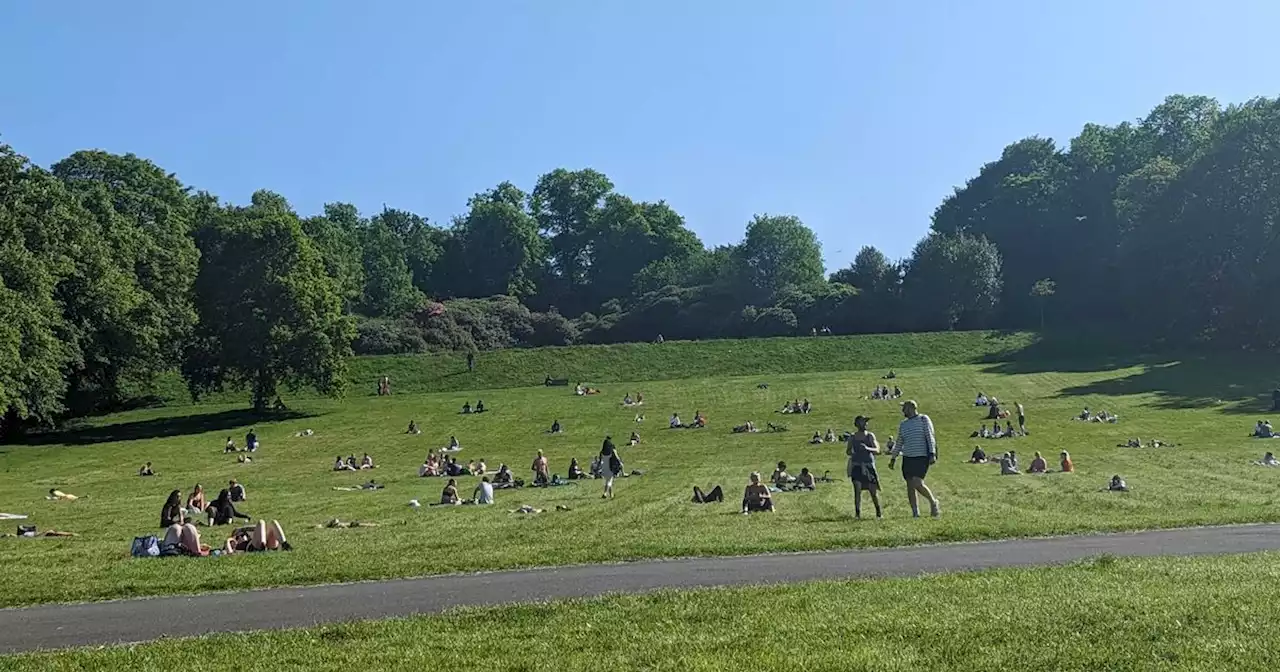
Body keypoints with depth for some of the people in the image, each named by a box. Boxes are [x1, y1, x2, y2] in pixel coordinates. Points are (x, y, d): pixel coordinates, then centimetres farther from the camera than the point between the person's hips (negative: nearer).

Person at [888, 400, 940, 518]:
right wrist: (893, 458, 18)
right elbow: (899, 443, 22)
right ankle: (915, 513, 6)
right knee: (910, 486, 1)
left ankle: (933, 502, 6)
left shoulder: (923, 419, 1)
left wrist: (932, 454, -15)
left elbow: (930, 437, -5)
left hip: (921, 457, -6)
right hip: (907, 458, 6)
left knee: (917, 483, -18)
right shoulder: (903, 424, 17)